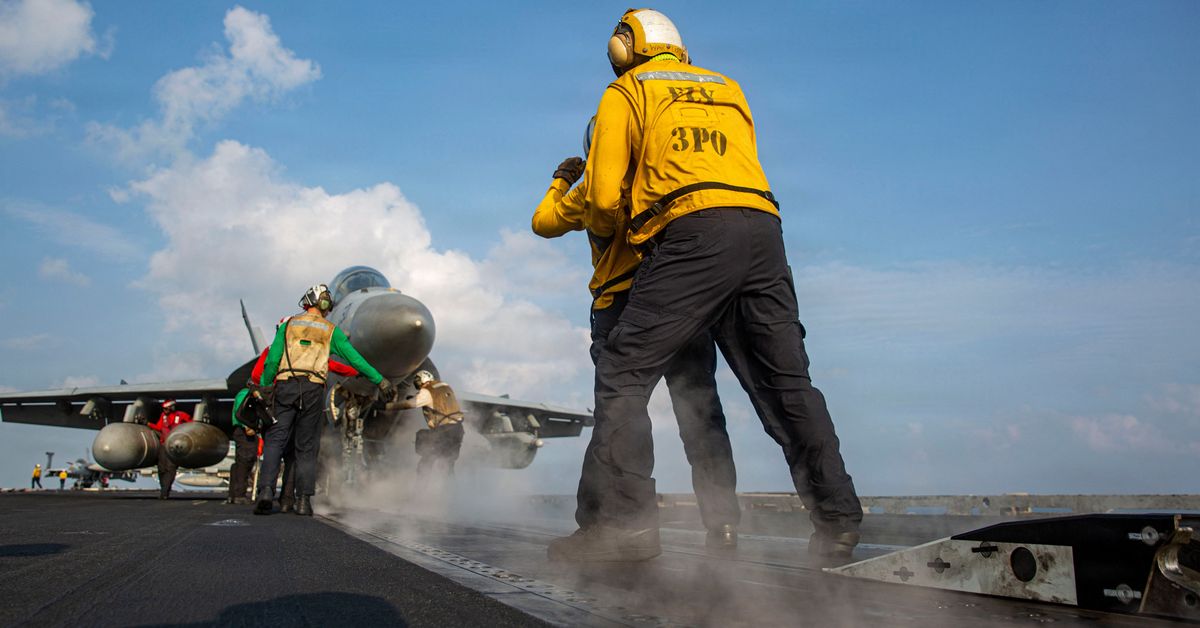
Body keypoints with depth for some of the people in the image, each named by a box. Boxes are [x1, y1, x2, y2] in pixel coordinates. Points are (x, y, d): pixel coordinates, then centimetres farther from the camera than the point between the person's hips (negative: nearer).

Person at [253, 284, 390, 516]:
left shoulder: (288, 324, 14)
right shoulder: (331, 330, 12)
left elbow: (272, 360, 7)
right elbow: (354, 358, 10)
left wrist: (263, 388, 13)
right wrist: (379, 379, 16)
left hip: (285, 385, 0)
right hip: (313, 388, 0)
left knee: (275, 440, 1)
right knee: (307, 447, 5)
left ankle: (265, 491, -16)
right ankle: (304, 499, 2)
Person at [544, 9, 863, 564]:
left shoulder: (624, 92, 14)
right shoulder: (728, 88, 30)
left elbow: (604, 196, 5)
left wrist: (602, 230, 26)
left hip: (693, 233, -6)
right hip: (763, 229, 6)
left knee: (624, 372, -4)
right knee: (785, 381, 10)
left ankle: (626, 519, -13)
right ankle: (837, 520, 12)